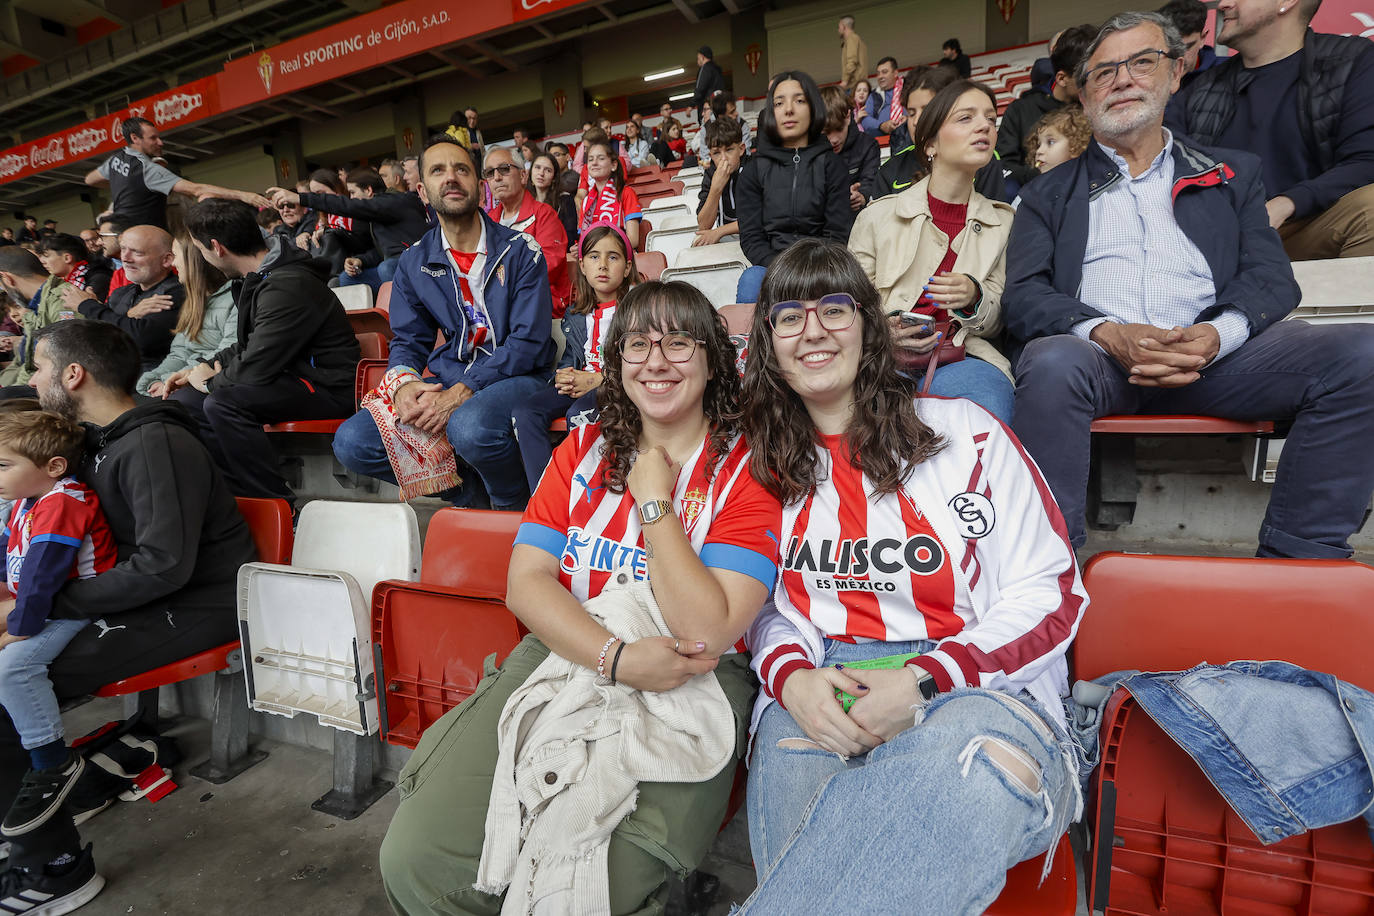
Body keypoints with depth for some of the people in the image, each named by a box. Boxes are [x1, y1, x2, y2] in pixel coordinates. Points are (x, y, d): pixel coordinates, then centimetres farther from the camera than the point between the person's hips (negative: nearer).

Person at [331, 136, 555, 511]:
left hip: (516, 376, -4)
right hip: (449, 379, 5)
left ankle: (511, 505, -7)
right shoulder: (414, 262, 9)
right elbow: (408, 340, 12)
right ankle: (470, 491, 0)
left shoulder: (520, 251, -4)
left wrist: (463, 392, -23)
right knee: (351, 442, -14)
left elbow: (529, 342, -12)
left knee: (471, 426, -39)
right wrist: (403, 384, -13)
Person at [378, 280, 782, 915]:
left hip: (687, 690, -3)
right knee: (415, 857, -11)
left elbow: (707, 633, -14)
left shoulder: (747, 470, -4)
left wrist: (653, 499, -11)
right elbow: (526, 581, 0)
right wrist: (618, 658, -15)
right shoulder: (583, 449, 10)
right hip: (564, 657, 4)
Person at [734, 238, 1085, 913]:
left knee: (973, 754, -35)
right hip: (817, 691, 2)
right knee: (791, 755, -33)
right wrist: (791, 677, -9)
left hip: (976, 686, -1)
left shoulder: (962, 434, 2)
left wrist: (922, 681, -15)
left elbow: (1054, 593, -1)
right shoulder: (766, 465, 13)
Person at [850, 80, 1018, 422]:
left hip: (962, 358, 2)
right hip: (885, 357, -1)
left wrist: (974, 298, -10)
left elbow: (996, 324, 14)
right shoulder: (878, 216, 7)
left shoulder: (1003, 222, 15)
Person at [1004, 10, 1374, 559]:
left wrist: (1218, 334, -13)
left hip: (1212, 355, 3)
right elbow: (1022, 297, 4)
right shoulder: (1049, 194, 18)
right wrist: (1107, 333, -16)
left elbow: (1271, 278, 12)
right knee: (1052, 363, -36)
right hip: (1095, 355, -2)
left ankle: (1298, 558, -13)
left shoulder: (1231, 174, 25)